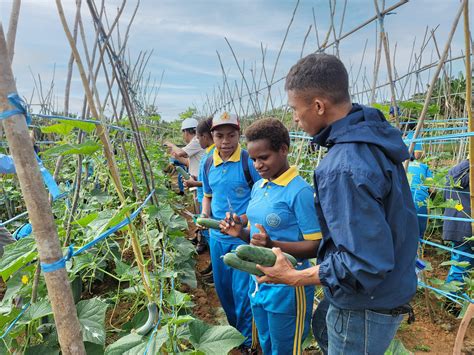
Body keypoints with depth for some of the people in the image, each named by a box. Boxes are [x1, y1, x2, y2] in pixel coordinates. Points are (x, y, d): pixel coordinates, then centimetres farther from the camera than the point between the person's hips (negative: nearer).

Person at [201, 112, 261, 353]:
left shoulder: (249, 161, -16)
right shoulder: (208, 164, 2)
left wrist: (245, 218, -25)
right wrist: (205, 216, -2)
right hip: (217, 236, 6)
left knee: (242, 291, 3)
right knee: (222, 287, 20)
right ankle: (234, 329, 46)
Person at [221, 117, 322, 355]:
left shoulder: (300, 191, -20)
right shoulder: (258, 187, 3)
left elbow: (315, 246, -18)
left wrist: (273, 245, -31)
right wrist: (240, 232, -8)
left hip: (287, 287, -7)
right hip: (258, 282, 7)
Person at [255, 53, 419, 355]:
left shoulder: (343, 168, -35)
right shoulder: (373, 136, -4)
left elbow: (364, 264, -33)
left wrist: (292, 277, -22)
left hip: (367, 307, -9)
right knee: (322, 325, 31)